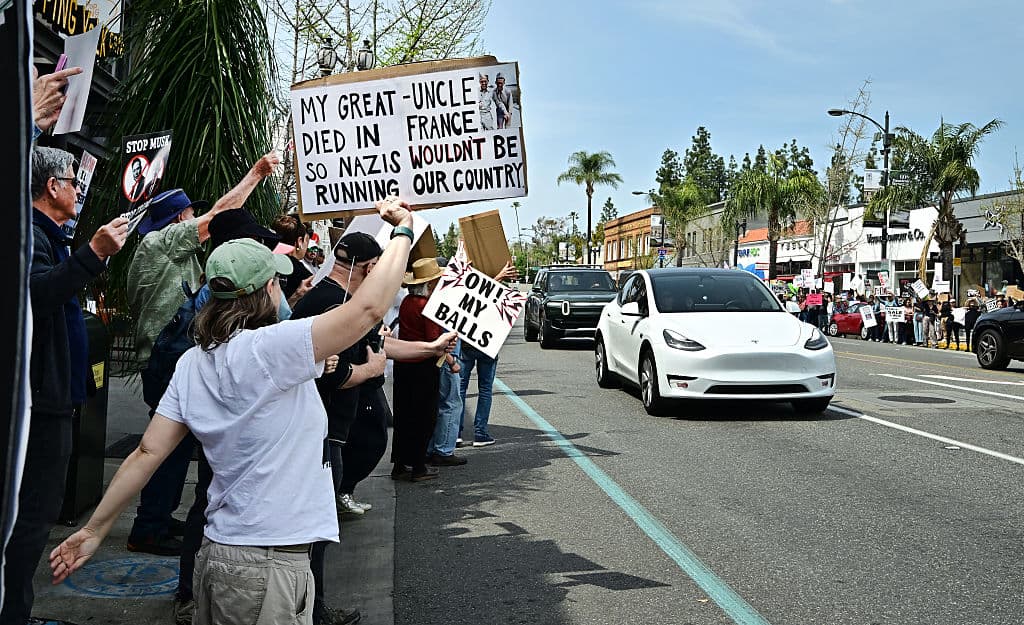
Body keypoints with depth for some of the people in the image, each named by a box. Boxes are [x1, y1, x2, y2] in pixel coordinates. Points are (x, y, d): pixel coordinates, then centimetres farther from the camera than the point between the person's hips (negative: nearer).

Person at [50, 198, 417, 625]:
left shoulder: (192, 362, 5)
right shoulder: (268, 349, -19)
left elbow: (148, 452, 5)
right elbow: (368, 308, -24)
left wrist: (94, 530, 14)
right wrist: (403, 232, -12)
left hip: (216, 552, 8)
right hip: (270, 563, -8)